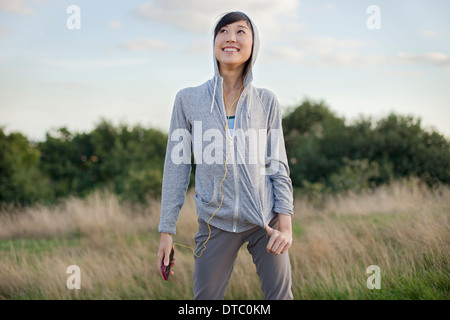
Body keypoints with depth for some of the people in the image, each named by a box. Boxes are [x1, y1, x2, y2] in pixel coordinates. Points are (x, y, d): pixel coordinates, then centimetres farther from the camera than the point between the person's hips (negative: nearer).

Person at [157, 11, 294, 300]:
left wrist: (285, 221, -5)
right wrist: (167, 230, 0)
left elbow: (278, 164, 5)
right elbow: (176, 167, 2)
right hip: (216, 222, -1)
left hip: (265, 221, 1)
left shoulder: (266, 102, 3)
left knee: (280, 295, 3)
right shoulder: (188, 100, 0)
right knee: (205, 299, 4)